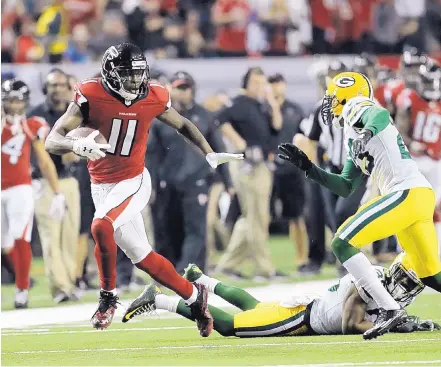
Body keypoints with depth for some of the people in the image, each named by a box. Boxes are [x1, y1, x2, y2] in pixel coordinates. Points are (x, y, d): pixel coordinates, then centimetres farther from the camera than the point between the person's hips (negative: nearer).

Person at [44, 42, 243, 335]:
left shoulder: (154, 98, -9)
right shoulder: (91, 96, -15)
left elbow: (182, 125, 14)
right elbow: (52, 141, -20)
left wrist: (210, 154, 6)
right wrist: (76, 145, -41)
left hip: (134, 182, -2)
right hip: (102, 186, 2)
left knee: (101, 226, -30)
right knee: (141, 256, 8)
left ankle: (108, 297, -11)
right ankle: (193, 295, 27)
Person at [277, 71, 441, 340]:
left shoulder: (359, 112, 1)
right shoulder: (354, 138, 27)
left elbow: (381, 115, -23)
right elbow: (346, 187, 30)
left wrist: (367, 135, -42)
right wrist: (307, 167, 26)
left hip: (407, 193, -10)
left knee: (342, 243, -10)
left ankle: (390, 310, -17)